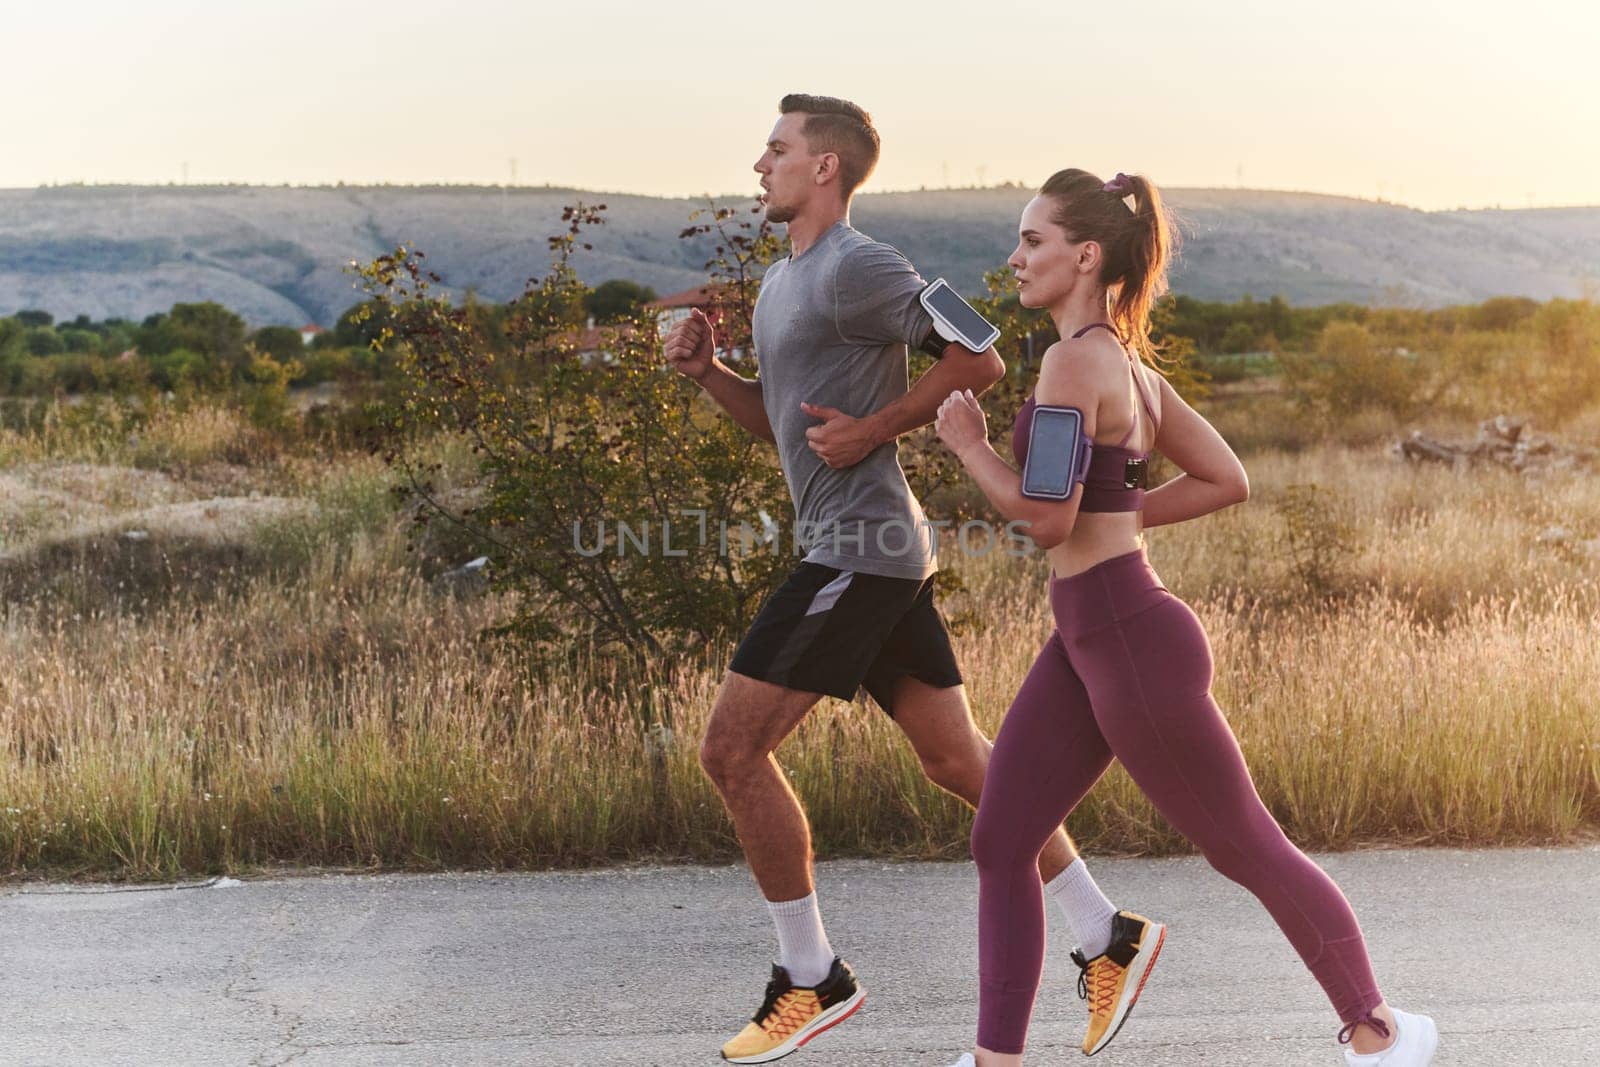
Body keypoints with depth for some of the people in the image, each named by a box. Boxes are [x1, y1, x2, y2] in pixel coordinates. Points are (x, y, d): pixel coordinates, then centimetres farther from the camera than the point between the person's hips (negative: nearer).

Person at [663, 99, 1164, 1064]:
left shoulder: (856, 270, -12)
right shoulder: (783, 281, 18)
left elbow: (980, 361, -16)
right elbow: (783, 420, 25)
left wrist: (872, 430, -15)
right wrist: (707, 373, 9)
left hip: (862, 552, -10)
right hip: (874, 551, 10)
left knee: (733, 749, -6)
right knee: (958, 759, 10)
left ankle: (812, 978, 4)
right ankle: (1103, 931, 16)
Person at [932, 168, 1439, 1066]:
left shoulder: (1075, 361, -17)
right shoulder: (1126, 362, 11)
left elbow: (1045, 518, -22)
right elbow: (1227, 480, 14)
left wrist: (968, 443, -7)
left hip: (1132, 641, -10)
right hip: (1086, 640, 10)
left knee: (1246, 848, 7)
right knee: (1000, 845, 7)